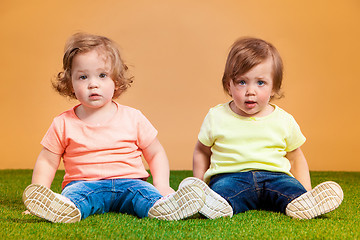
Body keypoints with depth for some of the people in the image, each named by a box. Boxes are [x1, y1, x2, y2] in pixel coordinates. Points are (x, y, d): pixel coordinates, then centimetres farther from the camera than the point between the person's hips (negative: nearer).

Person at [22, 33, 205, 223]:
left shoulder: (133, 118, 6)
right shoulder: (63, 124, 4)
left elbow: (156, 154, 11)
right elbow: (46, 162, 9)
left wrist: (162, 186, -5)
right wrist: (39, 194, -7)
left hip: (128, 181, 1)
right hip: (84, 184, 0)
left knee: (142, 191, -30)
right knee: (74, 193, -32)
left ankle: (159, 207, -57)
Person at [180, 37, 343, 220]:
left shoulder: (284, 121, 9)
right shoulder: (216, 117, 7)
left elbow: (295, 158, 20)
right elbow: (202, 151, 19)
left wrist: (304, 193, 8)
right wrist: (199, 185, 9)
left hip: (274, 175, 2)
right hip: (230, 176, -2)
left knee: (292, 189, -30)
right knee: (222, 190, -35)